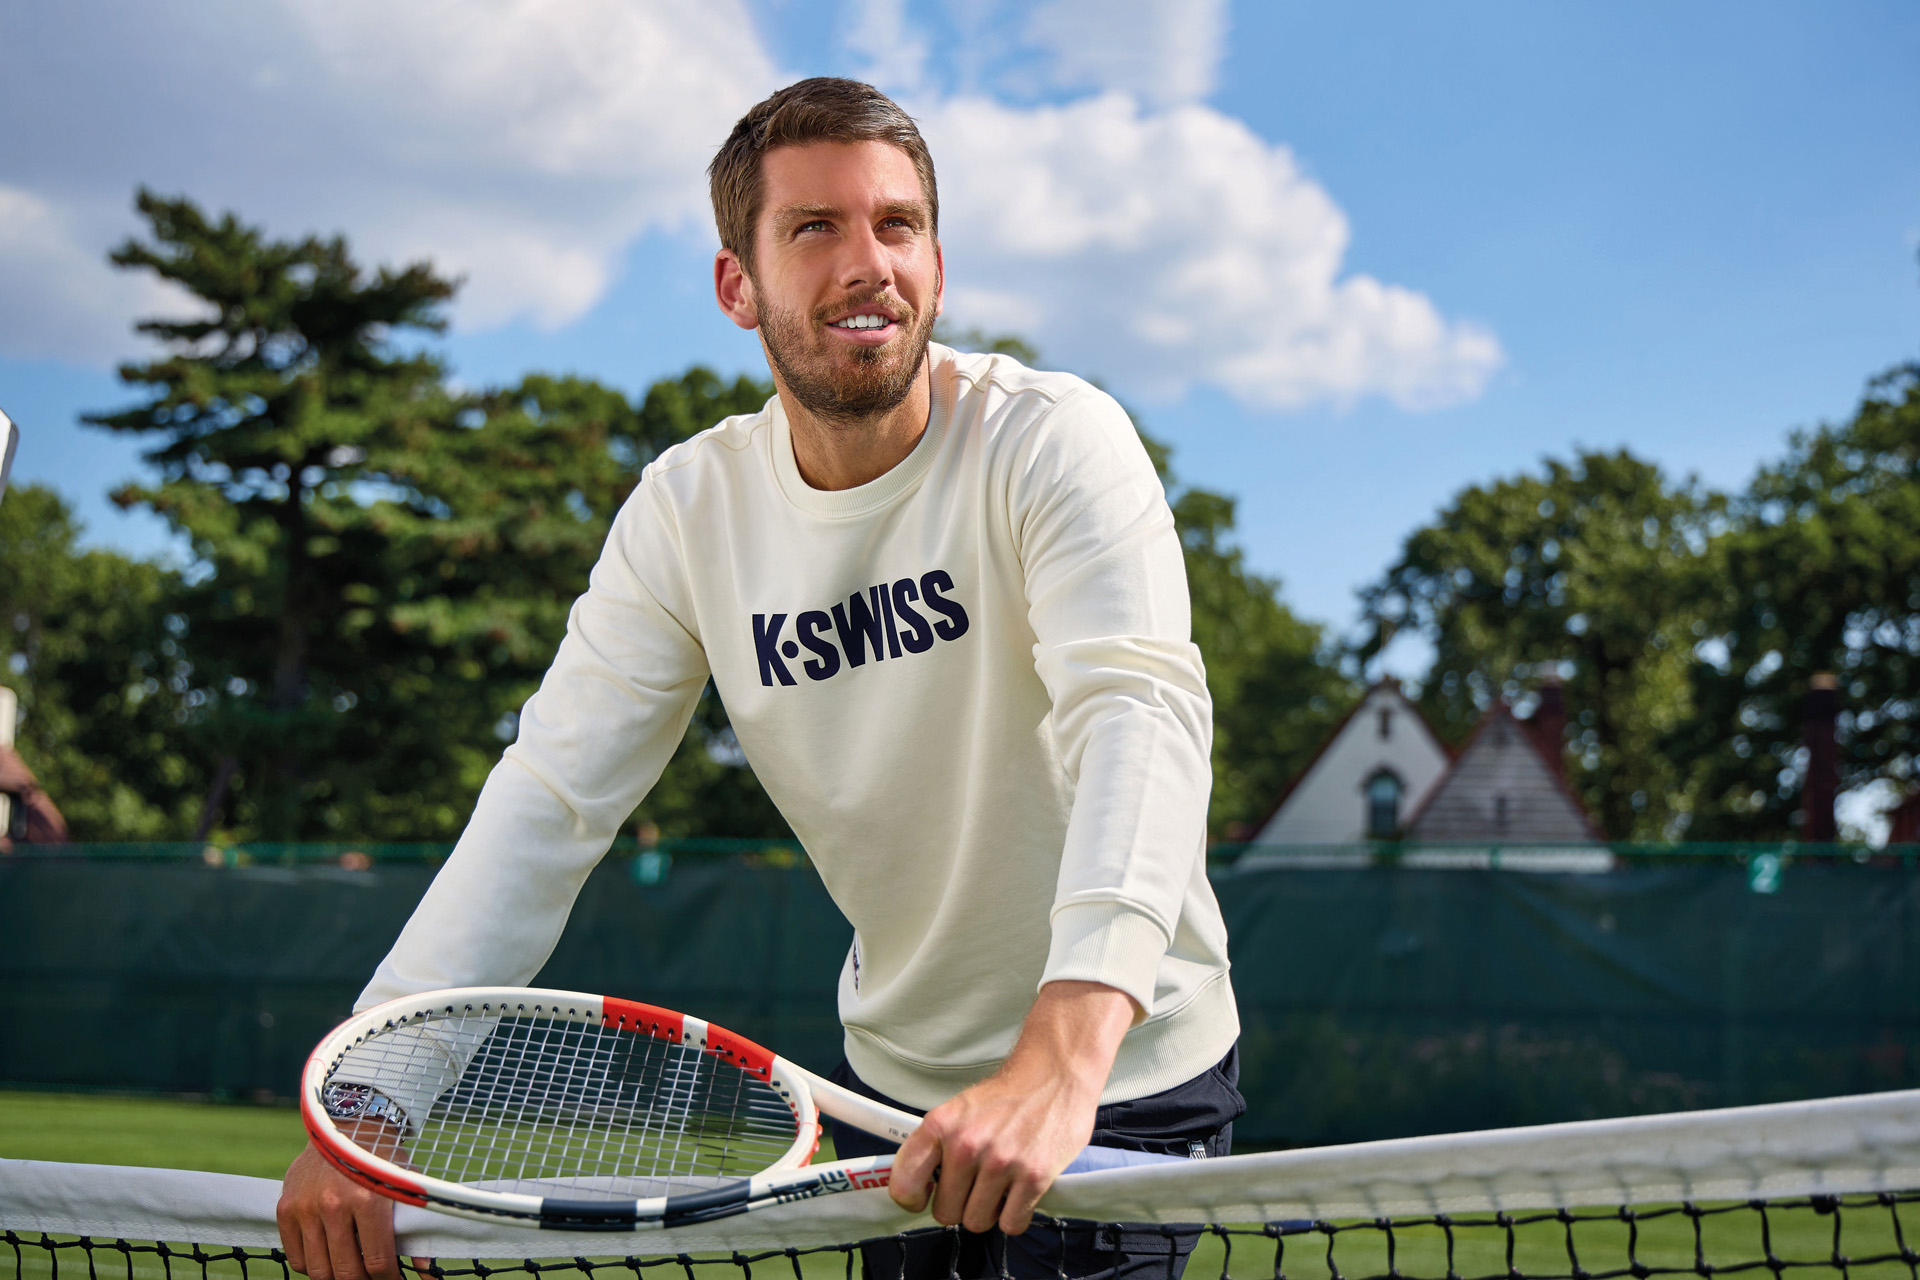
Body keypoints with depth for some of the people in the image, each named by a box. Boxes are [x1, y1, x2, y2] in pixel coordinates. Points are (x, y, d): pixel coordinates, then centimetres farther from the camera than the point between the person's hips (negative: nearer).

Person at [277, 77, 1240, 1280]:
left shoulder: (1054, 442, -19)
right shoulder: (688, 511, -7)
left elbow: (1140, 712, -34)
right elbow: (552, 796, -11)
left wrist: (1063, 1054, -50)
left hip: (1124, 1081, -3)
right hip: (894, 1072, 4)